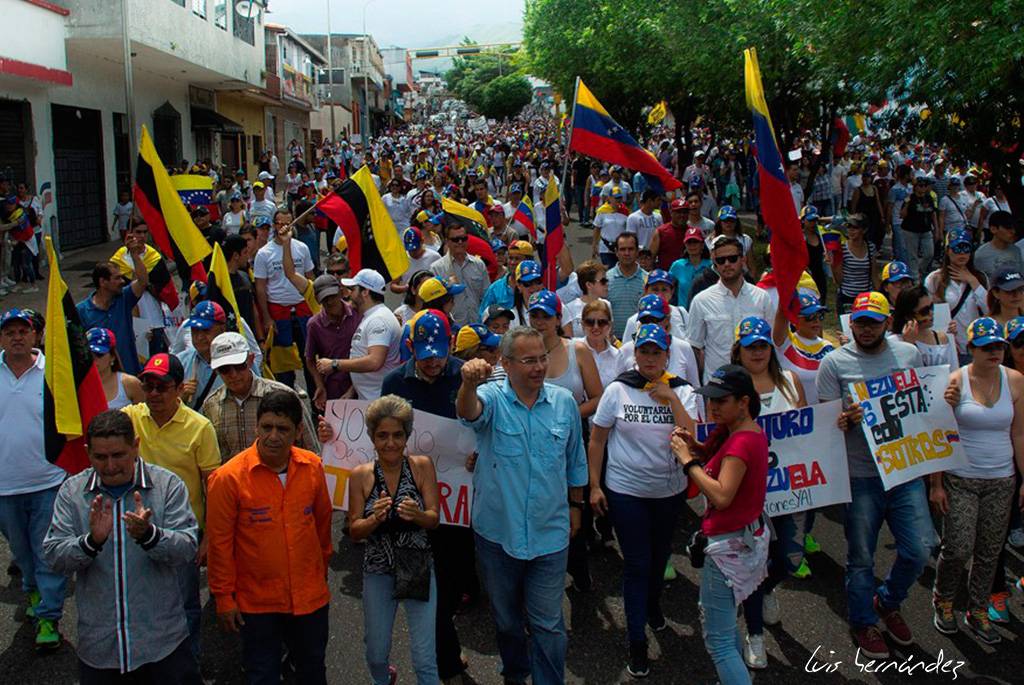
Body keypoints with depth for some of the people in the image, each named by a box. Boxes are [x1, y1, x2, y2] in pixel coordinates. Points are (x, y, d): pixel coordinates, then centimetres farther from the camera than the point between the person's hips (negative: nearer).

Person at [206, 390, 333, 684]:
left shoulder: (313, 467, -7)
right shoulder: (229, 477, -17)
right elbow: (220, 542, -10)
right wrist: (223, 597, -5)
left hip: (311, 597, 3)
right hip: (257, 602, -3)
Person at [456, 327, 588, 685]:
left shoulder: (564, 401, -3)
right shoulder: (492, 398, -12)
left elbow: (575, 460, 11)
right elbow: (468, 411, -37)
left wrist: (575, 505, 16)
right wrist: (469, 383, -59)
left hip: (550, 533, 0)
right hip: (497, 532, 0)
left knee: (548, 623, 7)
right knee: (506, 617, 21)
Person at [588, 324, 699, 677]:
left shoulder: (682, 391, -4)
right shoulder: (618, 390, -8)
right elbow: (597, 440, -3)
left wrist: (671, 398, -22)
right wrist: (594, 486, -6)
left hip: (670, 490, 2)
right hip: (625, 491, -2)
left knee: (660, 554, 21)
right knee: (637, 564, 1)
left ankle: (653, 604, 50)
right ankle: (637, 643, 12)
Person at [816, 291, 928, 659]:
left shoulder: (909, 353, 5)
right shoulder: (835, 363, -5)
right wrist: (846, 420, -26)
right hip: (860, 475, -3)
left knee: (919, 551, 4)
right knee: (861, 558, 9)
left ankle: (887, 601, 33)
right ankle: (863, 623, 31)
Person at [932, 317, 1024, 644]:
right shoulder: (955, 381, -9)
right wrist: (935, 484, -8)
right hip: (960, 480, -3)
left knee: (989, 553, 10)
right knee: (958, 549, -5)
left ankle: (978, 612, 28)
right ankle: (943, 601, 23)